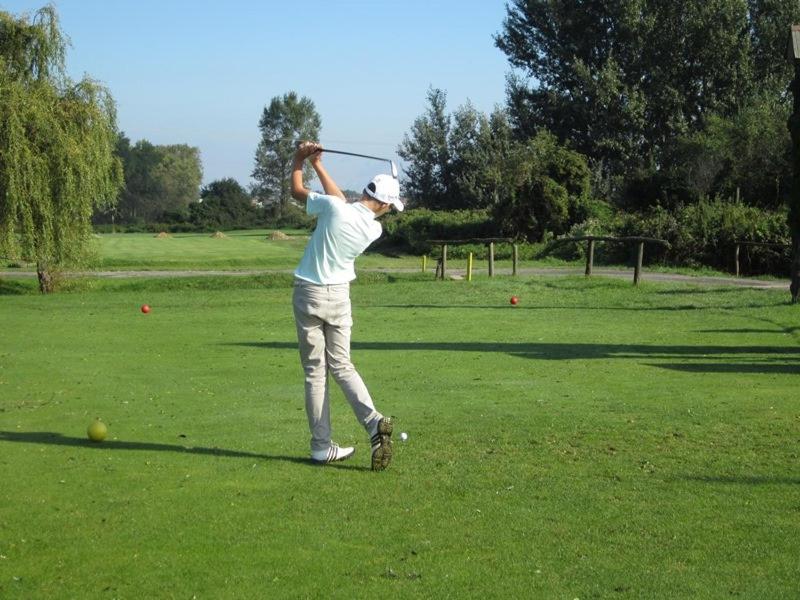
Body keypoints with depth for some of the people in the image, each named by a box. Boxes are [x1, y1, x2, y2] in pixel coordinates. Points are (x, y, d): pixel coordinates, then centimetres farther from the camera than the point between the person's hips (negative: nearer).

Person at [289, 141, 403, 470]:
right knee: (341, 365, 13)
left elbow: (296, 191, 0)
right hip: (339, 297, 2)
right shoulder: (374, 229, -5)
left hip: (309, 294, -2)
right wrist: (319, 166, 16)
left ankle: (322, 446, 2)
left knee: (315, 371, 2)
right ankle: (373, 420, -9)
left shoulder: (331, 207, -17)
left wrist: (300, 159, 15)